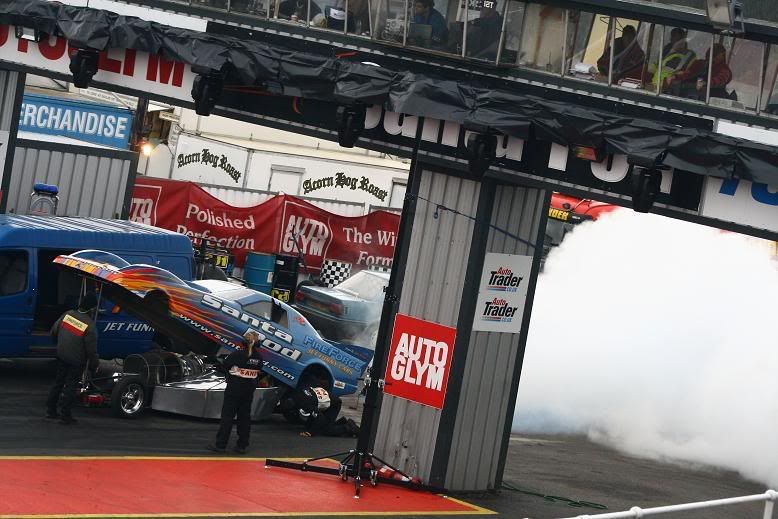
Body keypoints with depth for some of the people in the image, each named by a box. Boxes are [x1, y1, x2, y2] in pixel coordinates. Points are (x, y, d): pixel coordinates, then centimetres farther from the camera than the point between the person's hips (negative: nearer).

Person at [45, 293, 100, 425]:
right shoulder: (90, 326, -22)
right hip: (76, 361, -5)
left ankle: (50, 411, 27)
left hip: (61, 355, 5)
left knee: (58, 382, 19)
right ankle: (65, 416, 9)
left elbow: (53, 332, 5)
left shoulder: (67, 315, -6)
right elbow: (91, 349, -17)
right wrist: (95, 365, -1)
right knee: (70, 387, 5)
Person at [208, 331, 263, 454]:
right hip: (249, 391, 4)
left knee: (227, 416, 1)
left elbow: (224, 365, -6)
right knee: (244, 417, 11)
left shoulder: (237, 354, -17)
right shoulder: (258, 357, -4)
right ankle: (242, 445, 13)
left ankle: (220, 444, 1)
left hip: (234, 390, -4)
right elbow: (258, 372, 7)